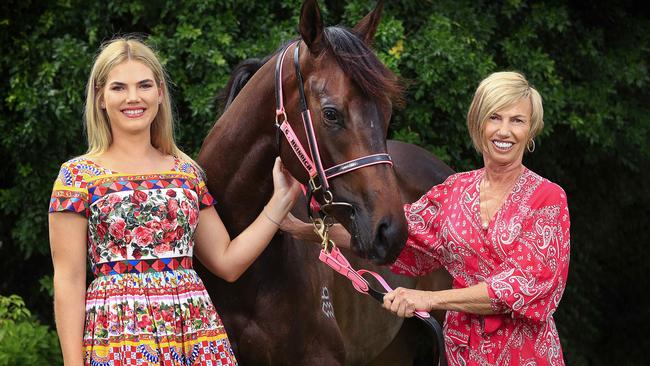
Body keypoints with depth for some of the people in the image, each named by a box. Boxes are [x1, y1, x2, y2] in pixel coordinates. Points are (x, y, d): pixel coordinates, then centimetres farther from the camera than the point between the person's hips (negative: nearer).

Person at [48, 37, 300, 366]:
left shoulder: (187, 170, 12)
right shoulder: (78, 175, 0)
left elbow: (227, 262, 12)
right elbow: (68, 280, -4)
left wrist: (281, 200, 9)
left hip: (195, 328, 4)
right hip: (118, 334, -3)